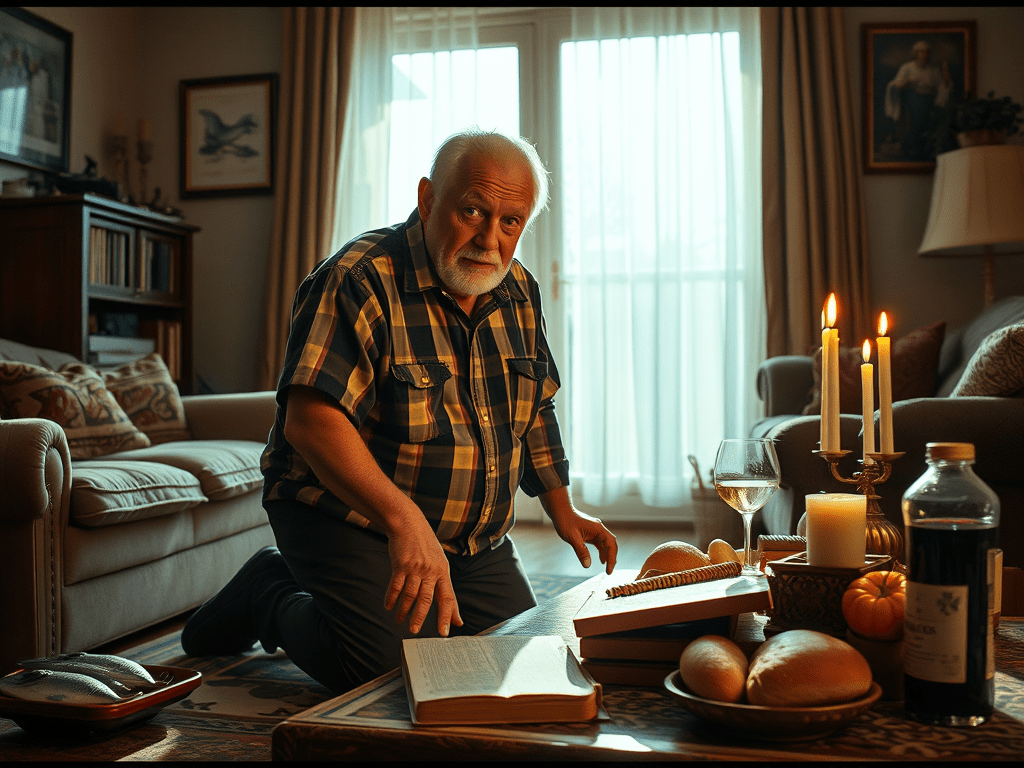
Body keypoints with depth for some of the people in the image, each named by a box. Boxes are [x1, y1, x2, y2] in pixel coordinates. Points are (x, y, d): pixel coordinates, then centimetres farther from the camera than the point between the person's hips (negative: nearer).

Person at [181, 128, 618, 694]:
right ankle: (274, 597, 8)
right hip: (348, 518, -7)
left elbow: (533, 407, 16)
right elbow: (311, 420, -32)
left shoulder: (519, 293, 3)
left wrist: (561, 508, 14)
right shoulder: (357, 281, -22)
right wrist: (406, 523, -41)